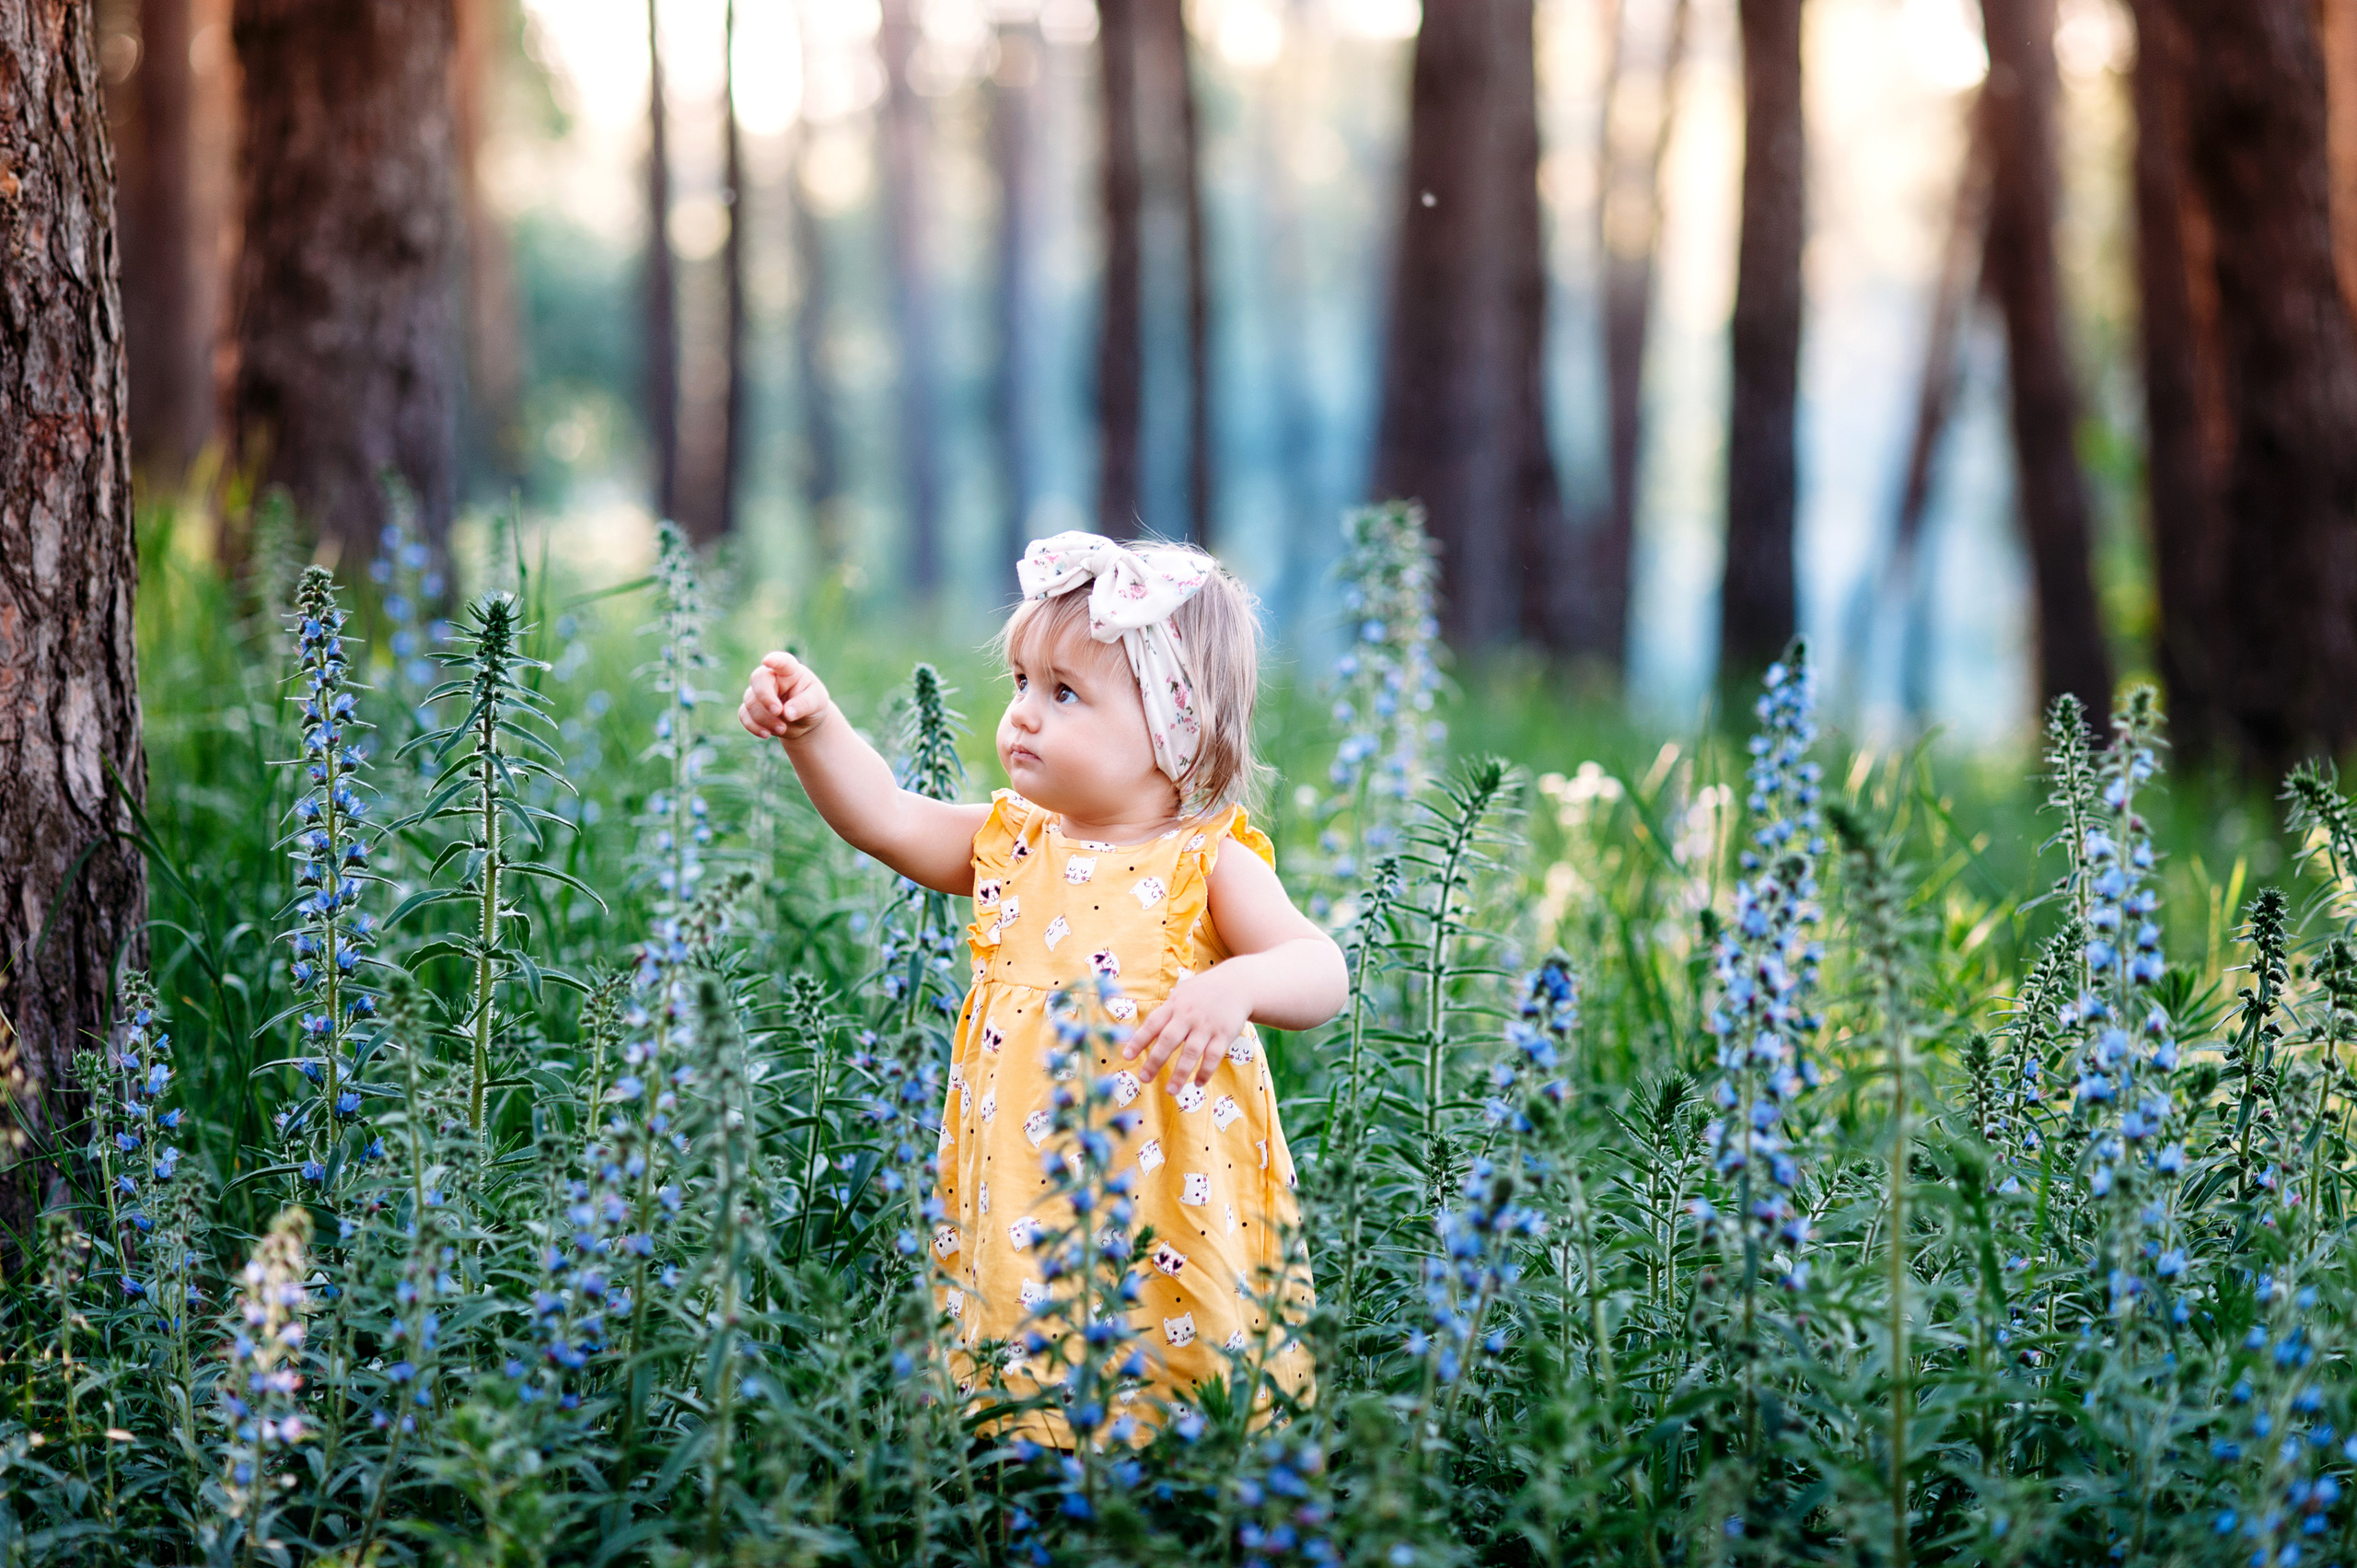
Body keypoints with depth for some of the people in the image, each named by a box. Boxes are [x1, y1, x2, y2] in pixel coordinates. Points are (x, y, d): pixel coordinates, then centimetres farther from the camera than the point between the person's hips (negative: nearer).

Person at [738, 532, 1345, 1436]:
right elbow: (885, 817, 8)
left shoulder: (1209, 865, -8)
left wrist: (1235, 987, -39)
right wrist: (815, 727, -7)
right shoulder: (1013, 845, 8)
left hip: (1167, 1213, -4)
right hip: (1019, 1213, 4)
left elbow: (1320, 972, -18)